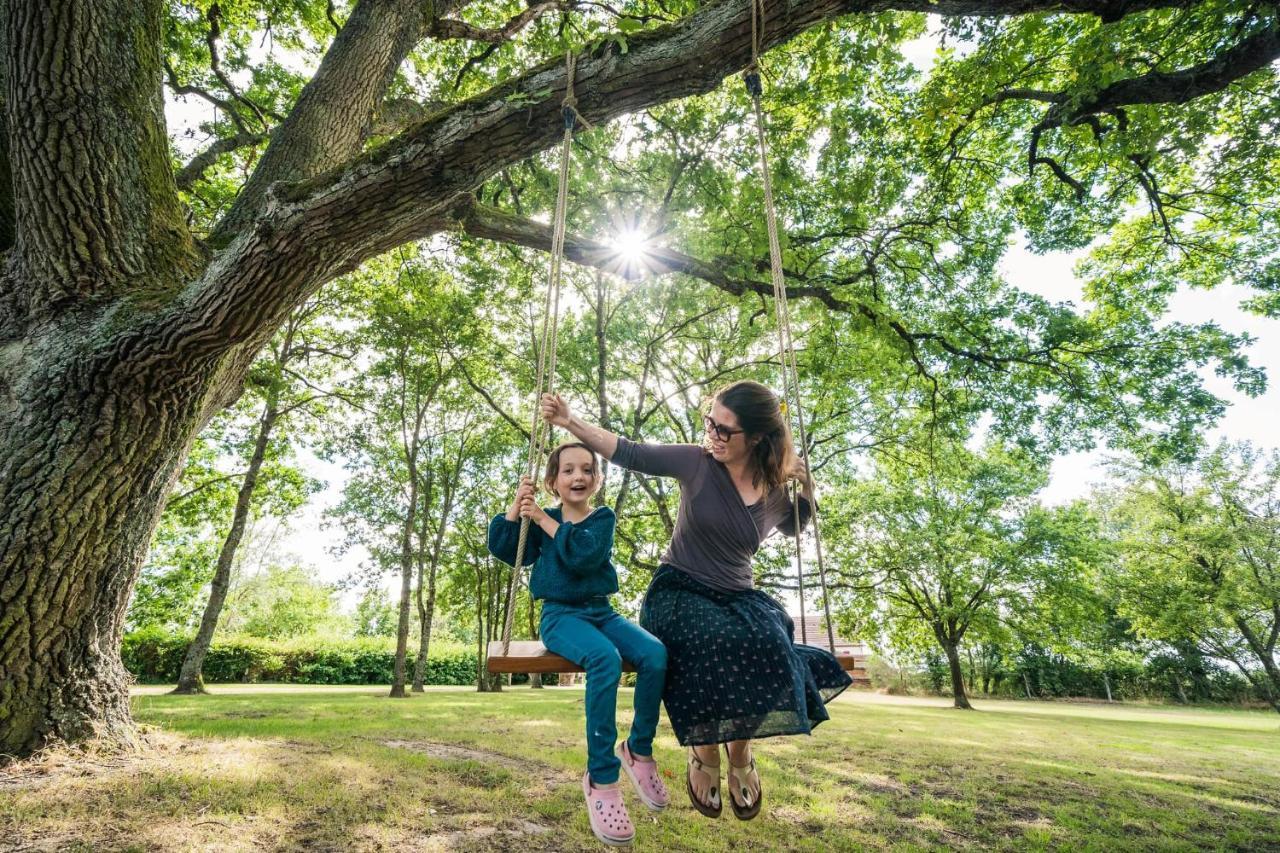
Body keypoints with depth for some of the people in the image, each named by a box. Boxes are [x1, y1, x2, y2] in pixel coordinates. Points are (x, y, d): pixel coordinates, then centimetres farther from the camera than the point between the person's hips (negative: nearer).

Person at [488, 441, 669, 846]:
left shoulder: (603, 517, 3)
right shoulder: (542, 518, 6)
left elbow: (584, 556, -16)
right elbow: (500, 547, 1)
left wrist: (545, 521, -14)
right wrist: (517, 503, -8)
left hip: (601, 611, 3)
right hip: (561, 615, -2)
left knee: (656, 654, -25)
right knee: (605, 658, -34)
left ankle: (639, 750, -1)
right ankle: (600, 778, -22)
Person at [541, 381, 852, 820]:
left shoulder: (775, 491, 2)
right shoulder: (697, 462, -8)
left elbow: (793, 528, 24)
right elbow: (631, 454, -9)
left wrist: (807, 489, 4)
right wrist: (571, 422, -18)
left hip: (738, 596, 3)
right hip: (679, 591, -3)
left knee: (768, 646, -31)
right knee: (719, 645, -35)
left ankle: (740, 753, -1)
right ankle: (704, 753, -4)